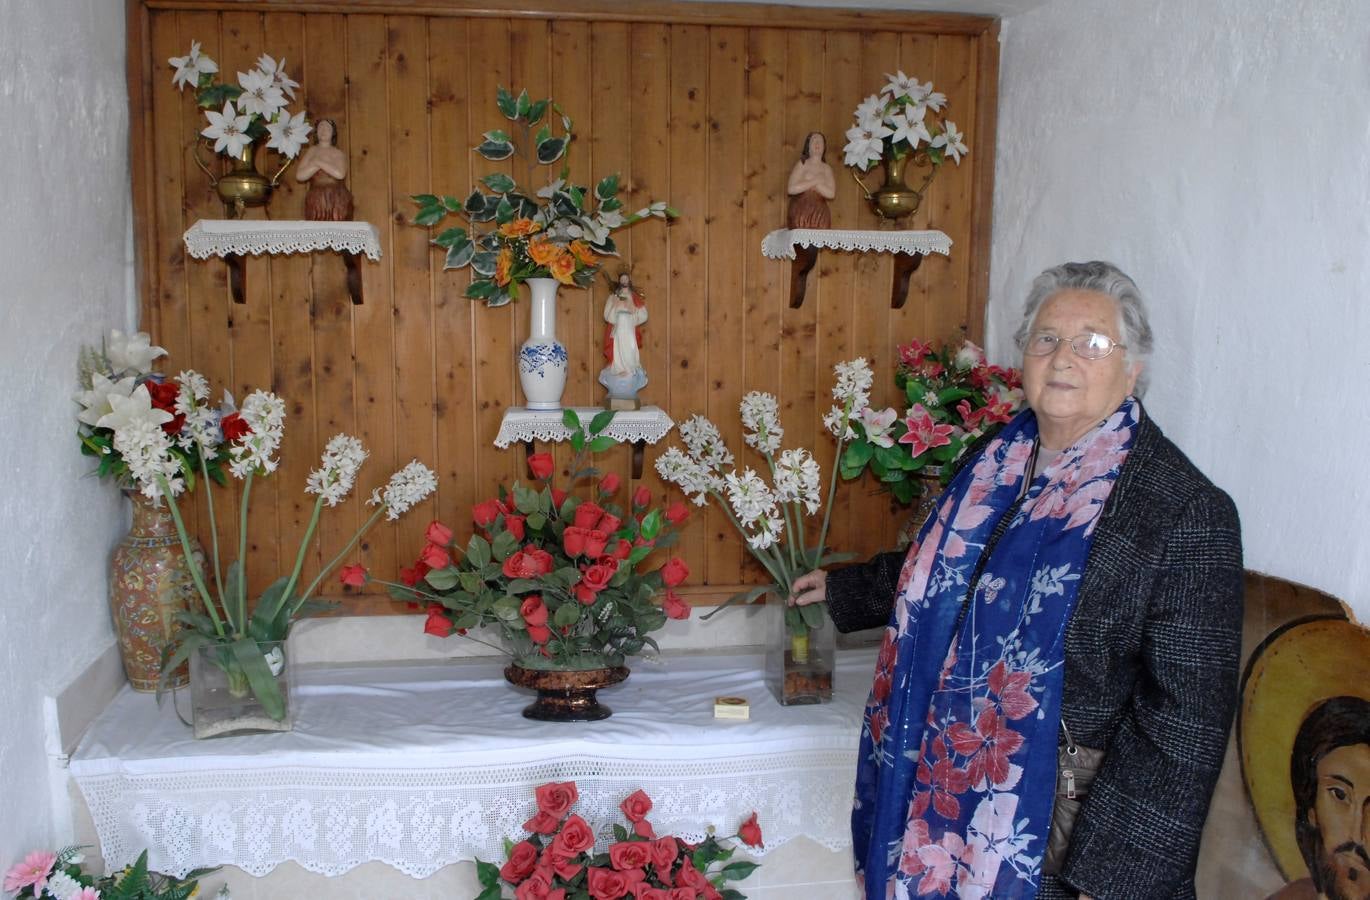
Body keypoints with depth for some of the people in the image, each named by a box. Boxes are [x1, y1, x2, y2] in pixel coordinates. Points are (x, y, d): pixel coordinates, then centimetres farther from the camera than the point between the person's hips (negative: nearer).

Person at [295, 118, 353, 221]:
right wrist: (316, 164, -6)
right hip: (316, 203, 1)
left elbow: (340, 174, -13)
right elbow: (299, 176, 0)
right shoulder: (310, 152, 12)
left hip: (338, 203, -1)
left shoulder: (339, 154, 7)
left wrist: (318, 162, -5)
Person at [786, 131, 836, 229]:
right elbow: (791, 189, -9)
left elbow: (831, 193, -2)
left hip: (820, 217, 2)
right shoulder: (801, 165, 5)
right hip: (800, 214, -2)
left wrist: (806, 184, -6)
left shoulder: (827, 169, 12)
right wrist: (815, 181, -6)